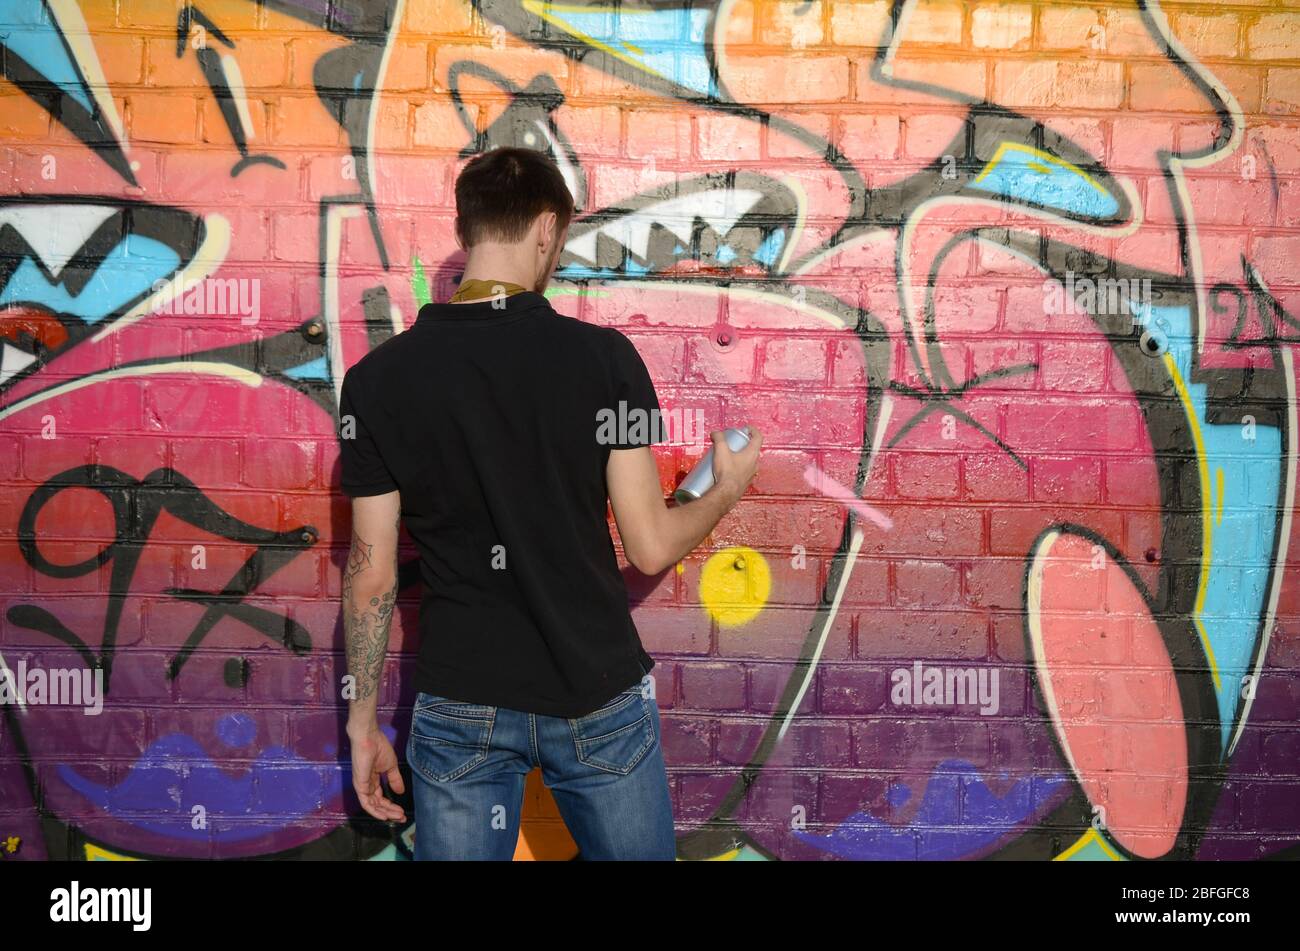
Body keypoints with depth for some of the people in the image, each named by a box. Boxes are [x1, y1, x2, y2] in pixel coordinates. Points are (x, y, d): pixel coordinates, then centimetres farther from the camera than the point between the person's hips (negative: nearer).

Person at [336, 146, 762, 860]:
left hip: (460, 709, 1)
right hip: (599, 699, -1)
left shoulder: (377, 378, -6)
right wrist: (728, 487, 11)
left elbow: (371, 570, -3)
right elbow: (651, 547, -9)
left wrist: (363, 720, 8)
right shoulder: (603, 357, -11)